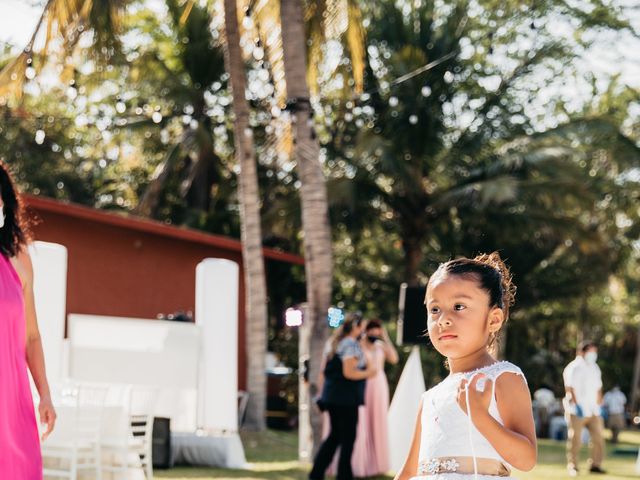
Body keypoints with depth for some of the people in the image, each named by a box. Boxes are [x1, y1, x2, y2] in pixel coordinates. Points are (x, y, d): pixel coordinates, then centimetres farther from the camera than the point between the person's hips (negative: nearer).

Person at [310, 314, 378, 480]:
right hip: (346, 398, -9)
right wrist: (368, 373, -7)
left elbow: (325, 371, 16)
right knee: (348, 438, 2)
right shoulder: (351, 345, -14)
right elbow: (348, 372, -21)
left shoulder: (337, 343, 14)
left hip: (332, 396, 9)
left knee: (335, 435, 16)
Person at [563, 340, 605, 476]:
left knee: (598, 438, 2)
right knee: (575, 438, -4)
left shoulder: (595, 368, 17)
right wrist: (575, 404, -18)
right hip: (577, 411, -6)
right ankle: (572, 466, 3)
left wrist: (599, 405, 16)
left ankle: (595, 464, 12)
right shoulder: (573, 368, -5)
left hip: (593, 410, 6)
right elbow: (569, 388, -11)